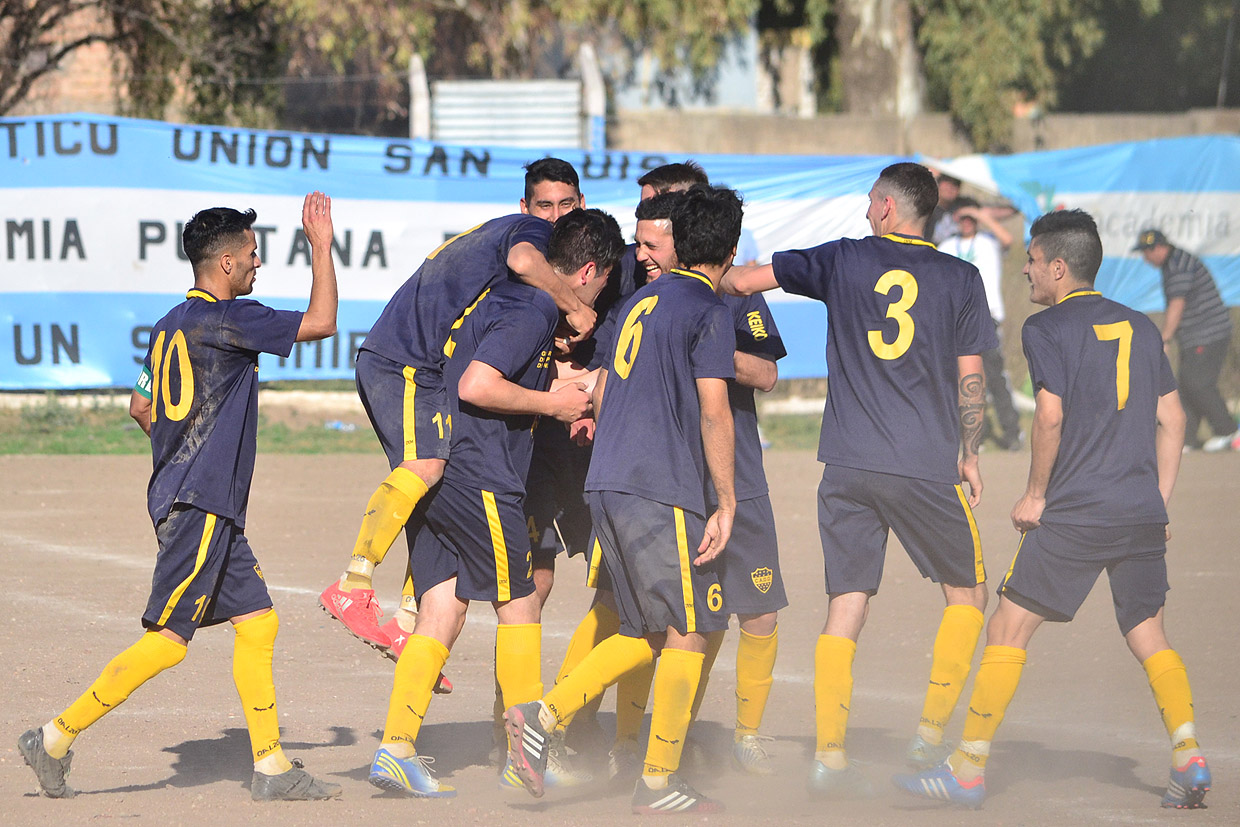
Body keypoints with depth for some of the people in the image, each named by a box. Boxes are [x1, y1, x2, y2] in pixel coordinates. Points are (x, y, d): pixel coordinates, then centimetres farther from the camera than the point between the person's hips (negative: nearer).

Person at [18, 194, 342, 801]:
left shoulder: (172, 325, 14)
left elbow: (140, 407, 24)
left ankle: (271, 770, 9)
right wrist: (321, 244, -2)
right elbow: (321, 321, -11)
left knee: (257, 622, 8)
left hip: (210, 509, 10)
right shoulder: (227, 319, -13)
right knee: (167, 640, -9)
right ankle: (57, 739, -6)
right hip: (200, 506, -10)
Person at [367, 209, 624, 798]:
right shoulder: (532, 312, -12)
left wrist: (561, 409, 21)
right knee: (520, 605, 3)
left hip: (439, 477, 9)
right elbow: (477, 386, -22)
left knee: (441, 612, 5)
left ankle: (397, 748, -2)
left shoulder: (507, 296, 18)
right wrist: (554, 403, -10)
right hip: (480, 479, -9)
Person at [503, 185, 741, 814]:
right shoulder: (708, 310, -6)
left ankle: (542, 717, 2)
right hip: (664, 491, -8)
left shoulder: (641, 301, 18)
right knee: (687, 631, -1)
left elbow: (602, 395, 23)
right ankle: (659, 781, -1)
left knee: (647, 633, 14)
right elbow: (713, 412, -12)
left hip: (607, 484, 8)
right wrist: (726, 506, -10)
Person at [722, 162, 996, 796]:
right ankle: (931, 735, 6)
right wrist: (969, 454, 17)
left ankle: (829, 755, -1)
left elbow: (742, 280, 6)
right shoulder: (961, 279, 3)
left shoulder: (844, 260, 5)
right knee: (966, 592, 15)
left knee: (845, 606, 5)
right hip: (927, 466, -2)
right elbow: (969, 380, 4)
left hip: (848, 463, 2)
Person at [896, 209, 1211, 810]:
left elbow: (1050, 415, -14)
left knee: (1007, 631, 1)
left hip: (1074, 514, -6)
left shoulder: (1047, 328, -3)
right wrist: (1158, 504, 17)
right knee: (1147, 637, 15)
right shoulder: (1141, 328, 15)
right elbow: (1171, 419, 14)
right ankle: (1188, 759, -1)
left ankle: (968, 770, 0)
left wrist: (1036, 495, -2)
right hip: (1142, 514, 6)